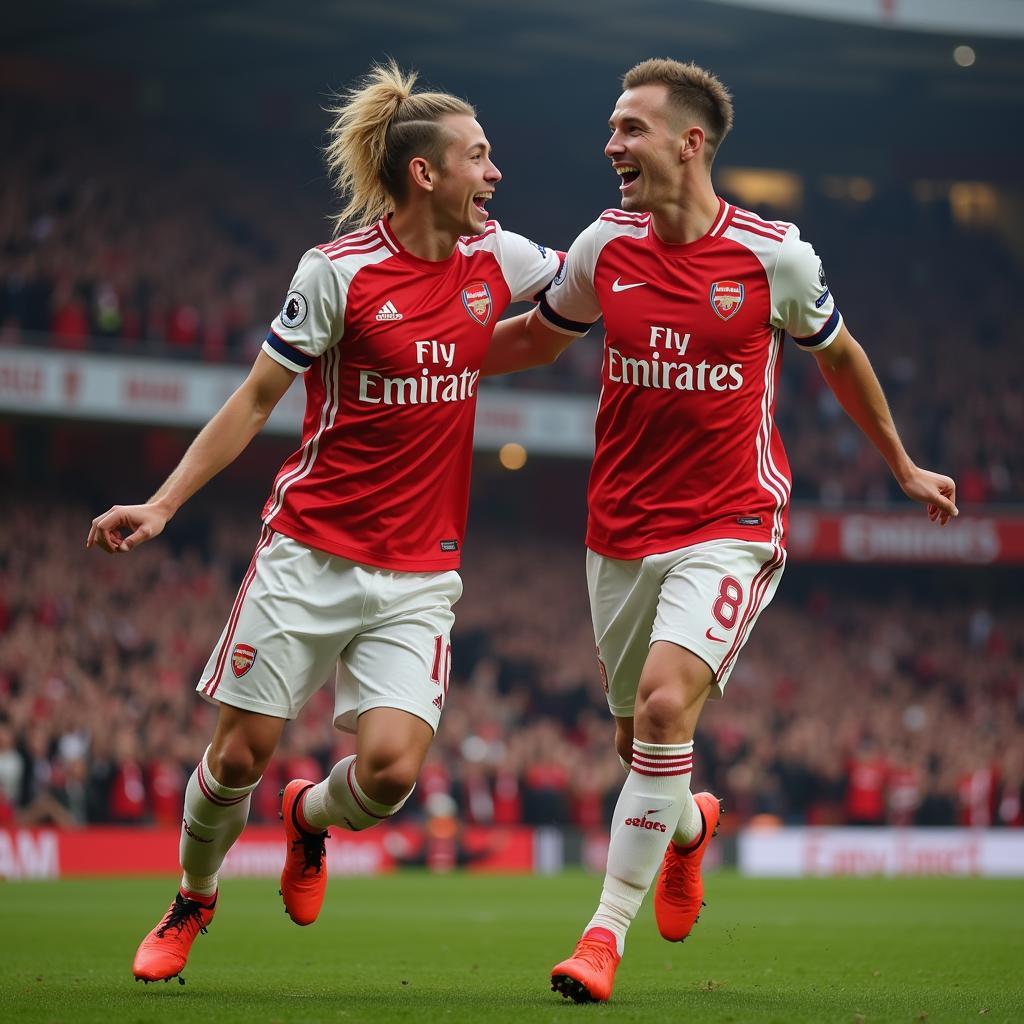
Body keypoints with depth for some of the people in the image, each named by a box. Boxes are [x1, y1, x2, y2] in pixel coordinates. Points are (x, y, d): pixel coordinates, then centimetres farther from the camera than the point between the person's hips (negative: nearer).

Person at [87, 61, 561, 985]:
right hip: (310, 553, -3)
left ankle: (310, 817, 24)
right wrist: (163, 503, -9)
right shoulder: (338, 272, -10)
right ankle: (192, 902, 28)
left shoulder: (495, 258, 3)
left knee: (391, 769, -13)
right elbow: (257, 398, -4)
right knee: (242, 751, -1)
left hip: (419, 575, 3)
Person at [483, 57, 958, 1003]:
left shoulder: (773, 255, -8)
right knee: (639, 738, 12)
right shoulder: (604, 247, 0)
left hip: (730, 528, -4)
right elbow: (537, 338, 19)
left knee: (665, 705, -23)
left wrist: (904, 468, 21)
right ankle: (689, 825, 48)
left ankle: (609, 927, -14)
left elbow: (838, 355, 10)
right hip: (621, 530, 4)